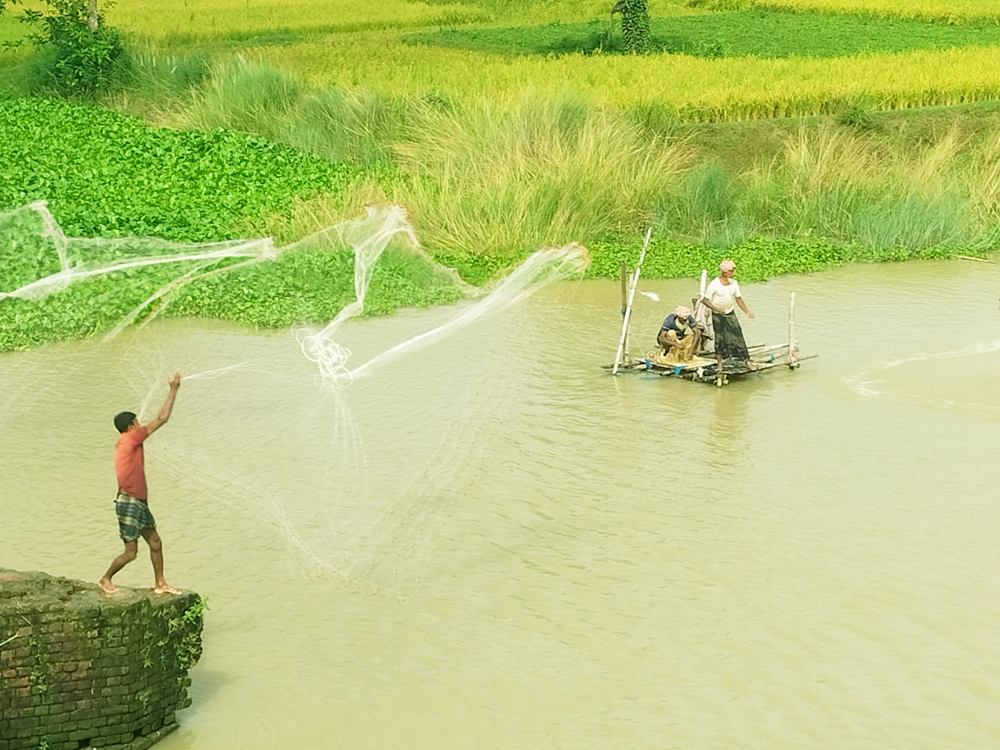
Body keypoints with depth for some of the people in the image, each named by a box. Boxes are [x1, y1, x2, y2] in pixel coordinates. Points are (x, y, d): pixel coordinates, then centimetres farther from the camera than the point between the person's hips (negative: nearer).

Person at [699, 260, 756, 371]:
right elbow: (705, 300, -16)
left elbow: (738, 298, 5)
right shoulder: (714, 284, -18)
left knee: (738, 336, -2)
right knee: (719, 338, 4)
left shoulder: (733, 283, -4)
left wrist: (747, 312, -3)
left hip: (730, 313, 3)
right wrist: (716, 308, -31)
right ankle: (719, 363, 16)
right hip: (717, 315, -3)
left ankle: (746, 360, 1)